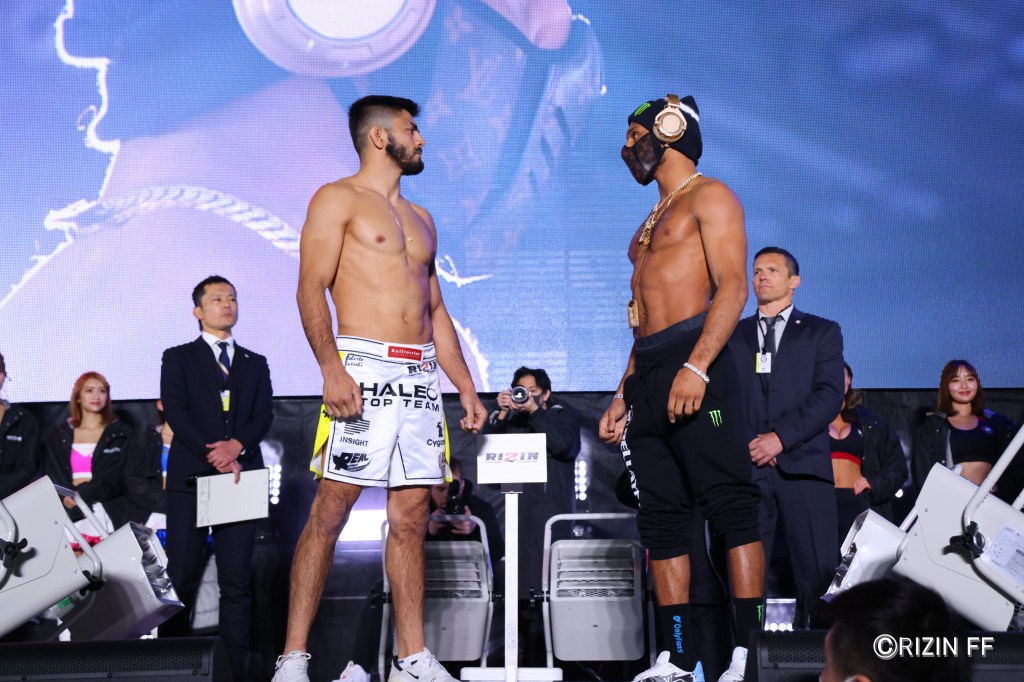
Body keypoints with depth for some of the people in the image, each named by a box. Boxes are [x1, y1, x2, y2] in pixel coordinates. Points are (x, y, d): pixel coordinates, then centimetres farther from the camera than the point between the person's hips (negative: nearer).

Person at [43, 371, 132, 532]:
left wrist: (82, 494, -11)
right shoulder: (57, 435, 17)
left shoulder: (121, 433, 11)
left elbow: (116, 478, 2)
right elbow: (52, 477, 9)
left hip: (107, 511, -1)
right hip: (69, 511, 1)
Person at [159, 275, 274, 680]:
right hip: (191, 476, -2)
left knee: (237, 579, -3)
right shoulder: (178, 358, 11)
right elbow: (175, 412, -2)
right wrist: (214, 455, -13)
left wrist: (237, 446, -12)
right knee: (182, 576, -5)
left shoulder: (255, 364, 20)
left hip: (241, 476, 2)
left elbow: (264, 415, 8)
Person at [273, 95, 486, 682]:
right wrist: (332, 369, -22)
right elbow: (311, 289, -8)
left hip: (422, 376, 7)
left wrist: (467, 387, 17)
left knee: (411, 518, 5)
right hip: (364, 367, -6)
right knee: (331, 510, -9)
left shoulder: (421, 219, 24)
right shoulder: (339, 200, 3)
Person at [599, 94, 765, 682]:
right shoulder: (652, 222, 28)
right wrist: (623, 395, 21)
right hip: (646, 377, 9)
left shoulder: (709, 196, 3)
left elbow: (733, 287, -11)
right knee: (661, 517, 4)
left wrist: (697, 367, -23)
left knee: (731, 506, -11)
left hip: (693, 367, -9)